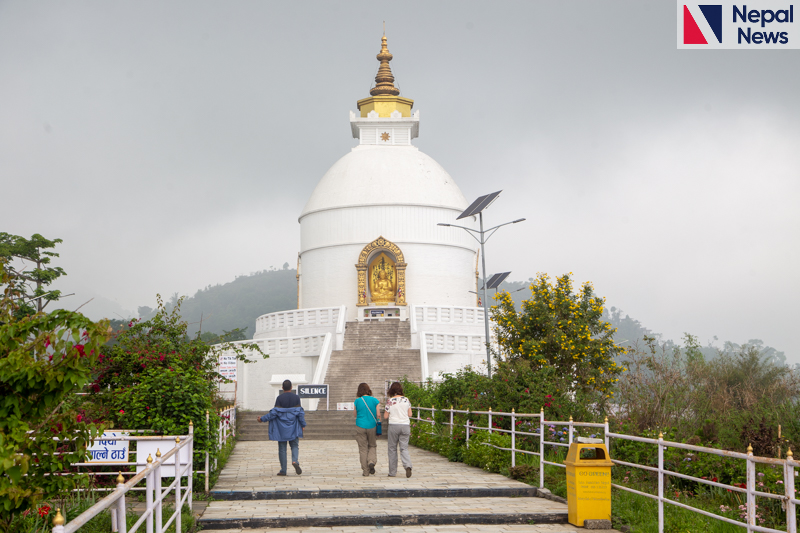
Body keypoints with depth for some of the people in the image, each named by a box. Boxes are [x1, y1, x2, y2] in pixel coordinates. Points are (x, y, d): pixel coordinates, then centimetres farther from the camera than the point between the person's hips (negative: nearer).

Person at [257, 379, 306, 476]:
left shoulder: (279, 398, -6)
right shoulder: (296, 397, -1)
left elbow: (274, 412, -10)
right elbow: (300, 412, -3)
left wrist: (262, 419, -2)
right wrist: (303, 424, 6)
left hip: (281, 427, -1)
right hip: (293, 427, 1)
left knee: (282, 448, 5)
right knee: (295, 446, 11)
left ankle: (283, 470, 5)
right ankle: (295, 461, -18)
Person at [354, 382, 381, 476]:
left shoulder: (357, 401, -5)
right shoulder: (375, 401, -4)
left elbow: (355, 414, 8)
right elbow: (378, 415, -5)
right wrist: (378, 423, 12)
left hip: (360, 427, 0)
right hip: (372, 426, 1)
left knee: (363, 448, 6)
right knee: (372, 446, 19)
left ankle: (365, 471, 6)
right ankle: (371, 461, -8)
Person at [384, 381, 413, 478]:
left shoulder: (390, 401, -5)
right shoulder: (406, 400, 2)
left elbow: (385, 416, -2)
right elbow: (409, 414, 6)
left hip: (393, 425, -2)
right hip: (405, 425, 2)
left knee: (392, 449, 9)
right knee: (404, 448, 4)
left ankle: (392, 472, 13)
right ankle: (407, 465, -23)